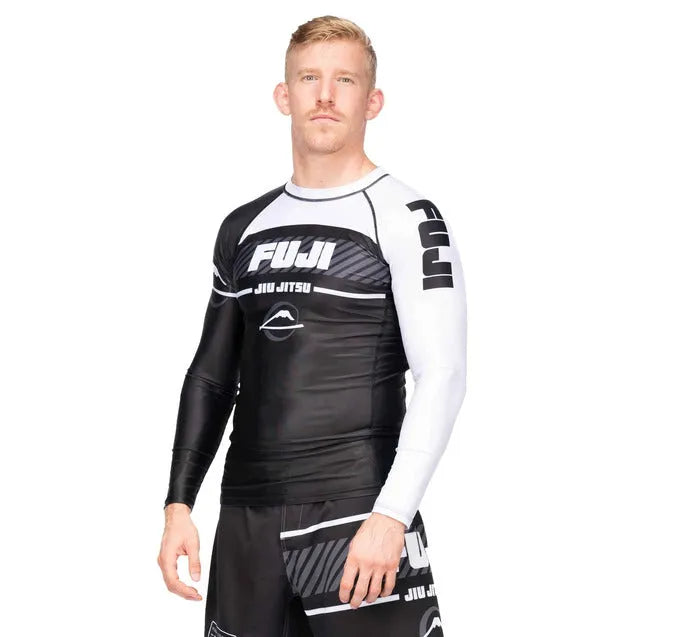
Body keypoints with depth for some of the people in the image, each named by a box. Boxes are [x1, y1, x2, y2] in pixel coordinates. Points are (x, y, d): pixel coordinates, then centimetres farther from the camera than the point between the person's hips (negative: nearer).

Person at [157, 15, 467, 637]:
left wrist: (391, 515, -18)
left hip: (355, 513, -5)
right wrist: (179, 504, 11)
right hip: (247, 515, 6)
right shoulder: (245, 228, 14)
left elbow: (442, 379, -10)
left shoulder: (405, 219, -3)